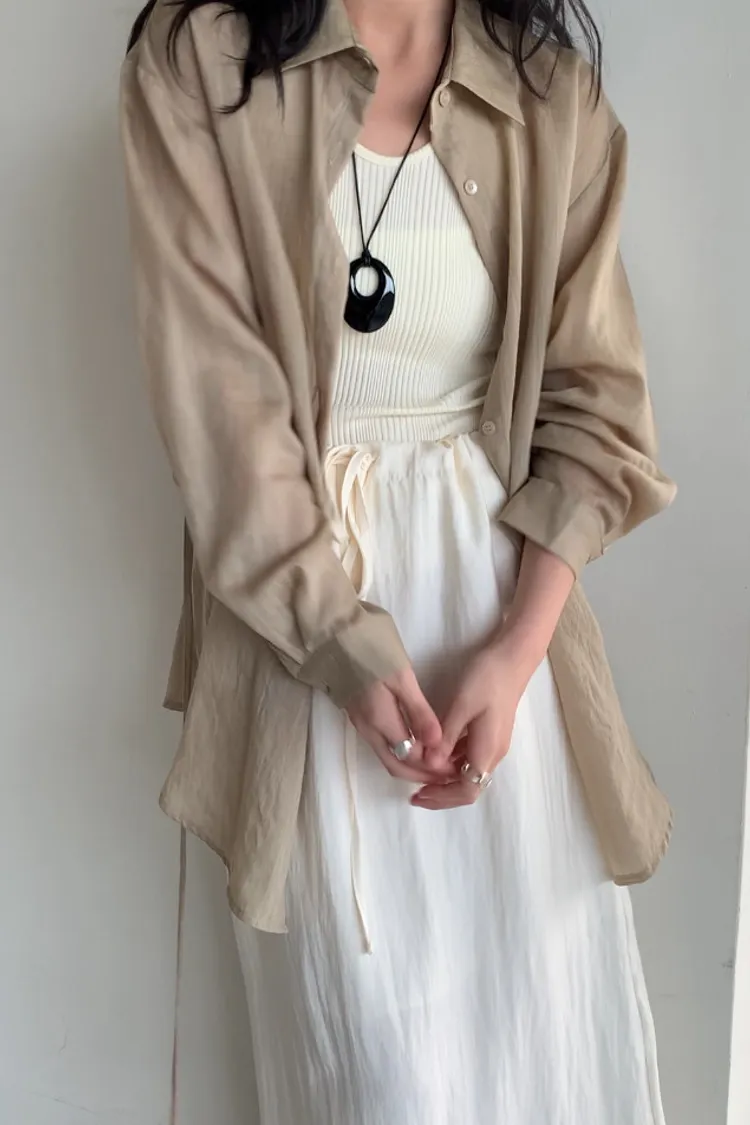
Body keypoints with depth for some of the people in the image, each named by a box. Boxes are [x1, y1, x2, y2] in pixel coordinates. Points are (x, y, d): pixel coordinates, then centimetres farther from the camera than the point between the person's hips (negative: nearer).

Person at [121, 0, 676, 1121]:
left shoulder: (552, 90, 3)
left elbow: (591, 400, 1)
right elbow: (218, 403, -9)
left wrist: (515, 648, -10)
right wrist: (347, 649, -14)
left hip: (505, 581, 3)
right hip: (304, 601, -2)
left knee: (545, 996, 11)